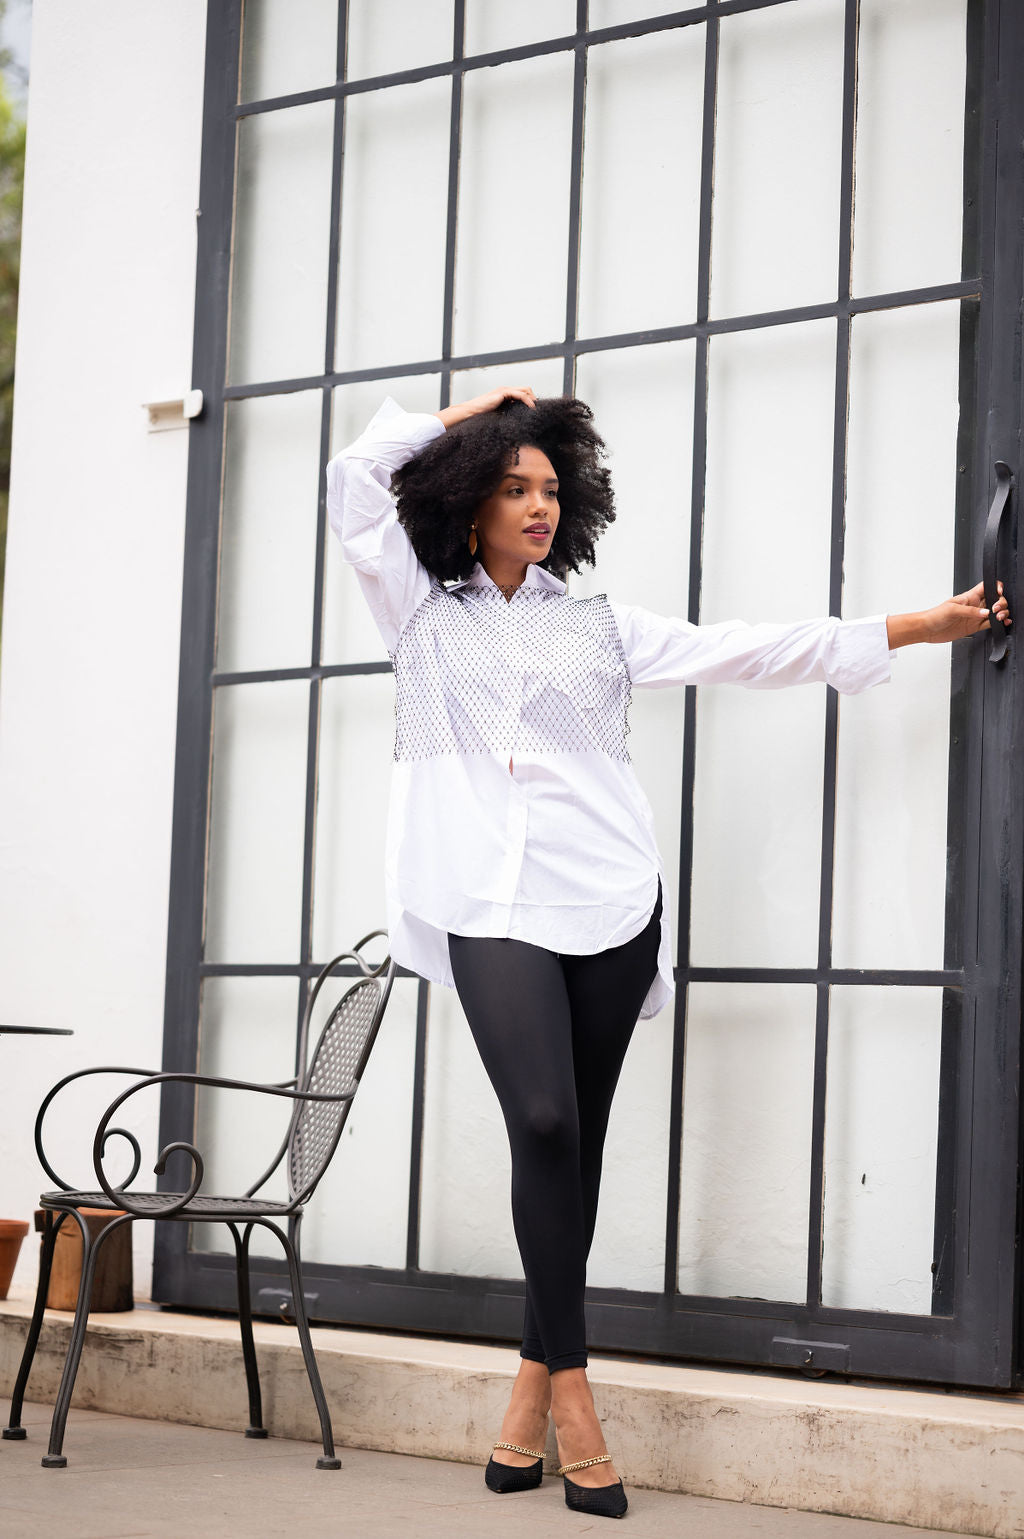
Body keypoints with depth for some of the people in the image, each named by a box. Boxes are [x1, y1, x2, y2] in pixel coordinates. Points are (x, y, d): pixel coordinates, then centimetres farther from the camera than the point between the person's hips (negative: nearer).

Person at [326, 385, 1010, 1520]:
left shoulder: (599, 626, 18)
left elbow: (752, 652, 16)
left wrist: (920, 626, 13)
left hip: (611, 902, 2)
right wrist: (461, 416, 17)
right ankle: (571, 1387, -9)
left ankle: (535, 1376, 10)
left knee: (577, 1142, 1)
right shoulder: (421, 610, 14)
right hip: (493, 906, -2)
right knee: (543, 1124, -18)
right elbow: (357, 481, 7)